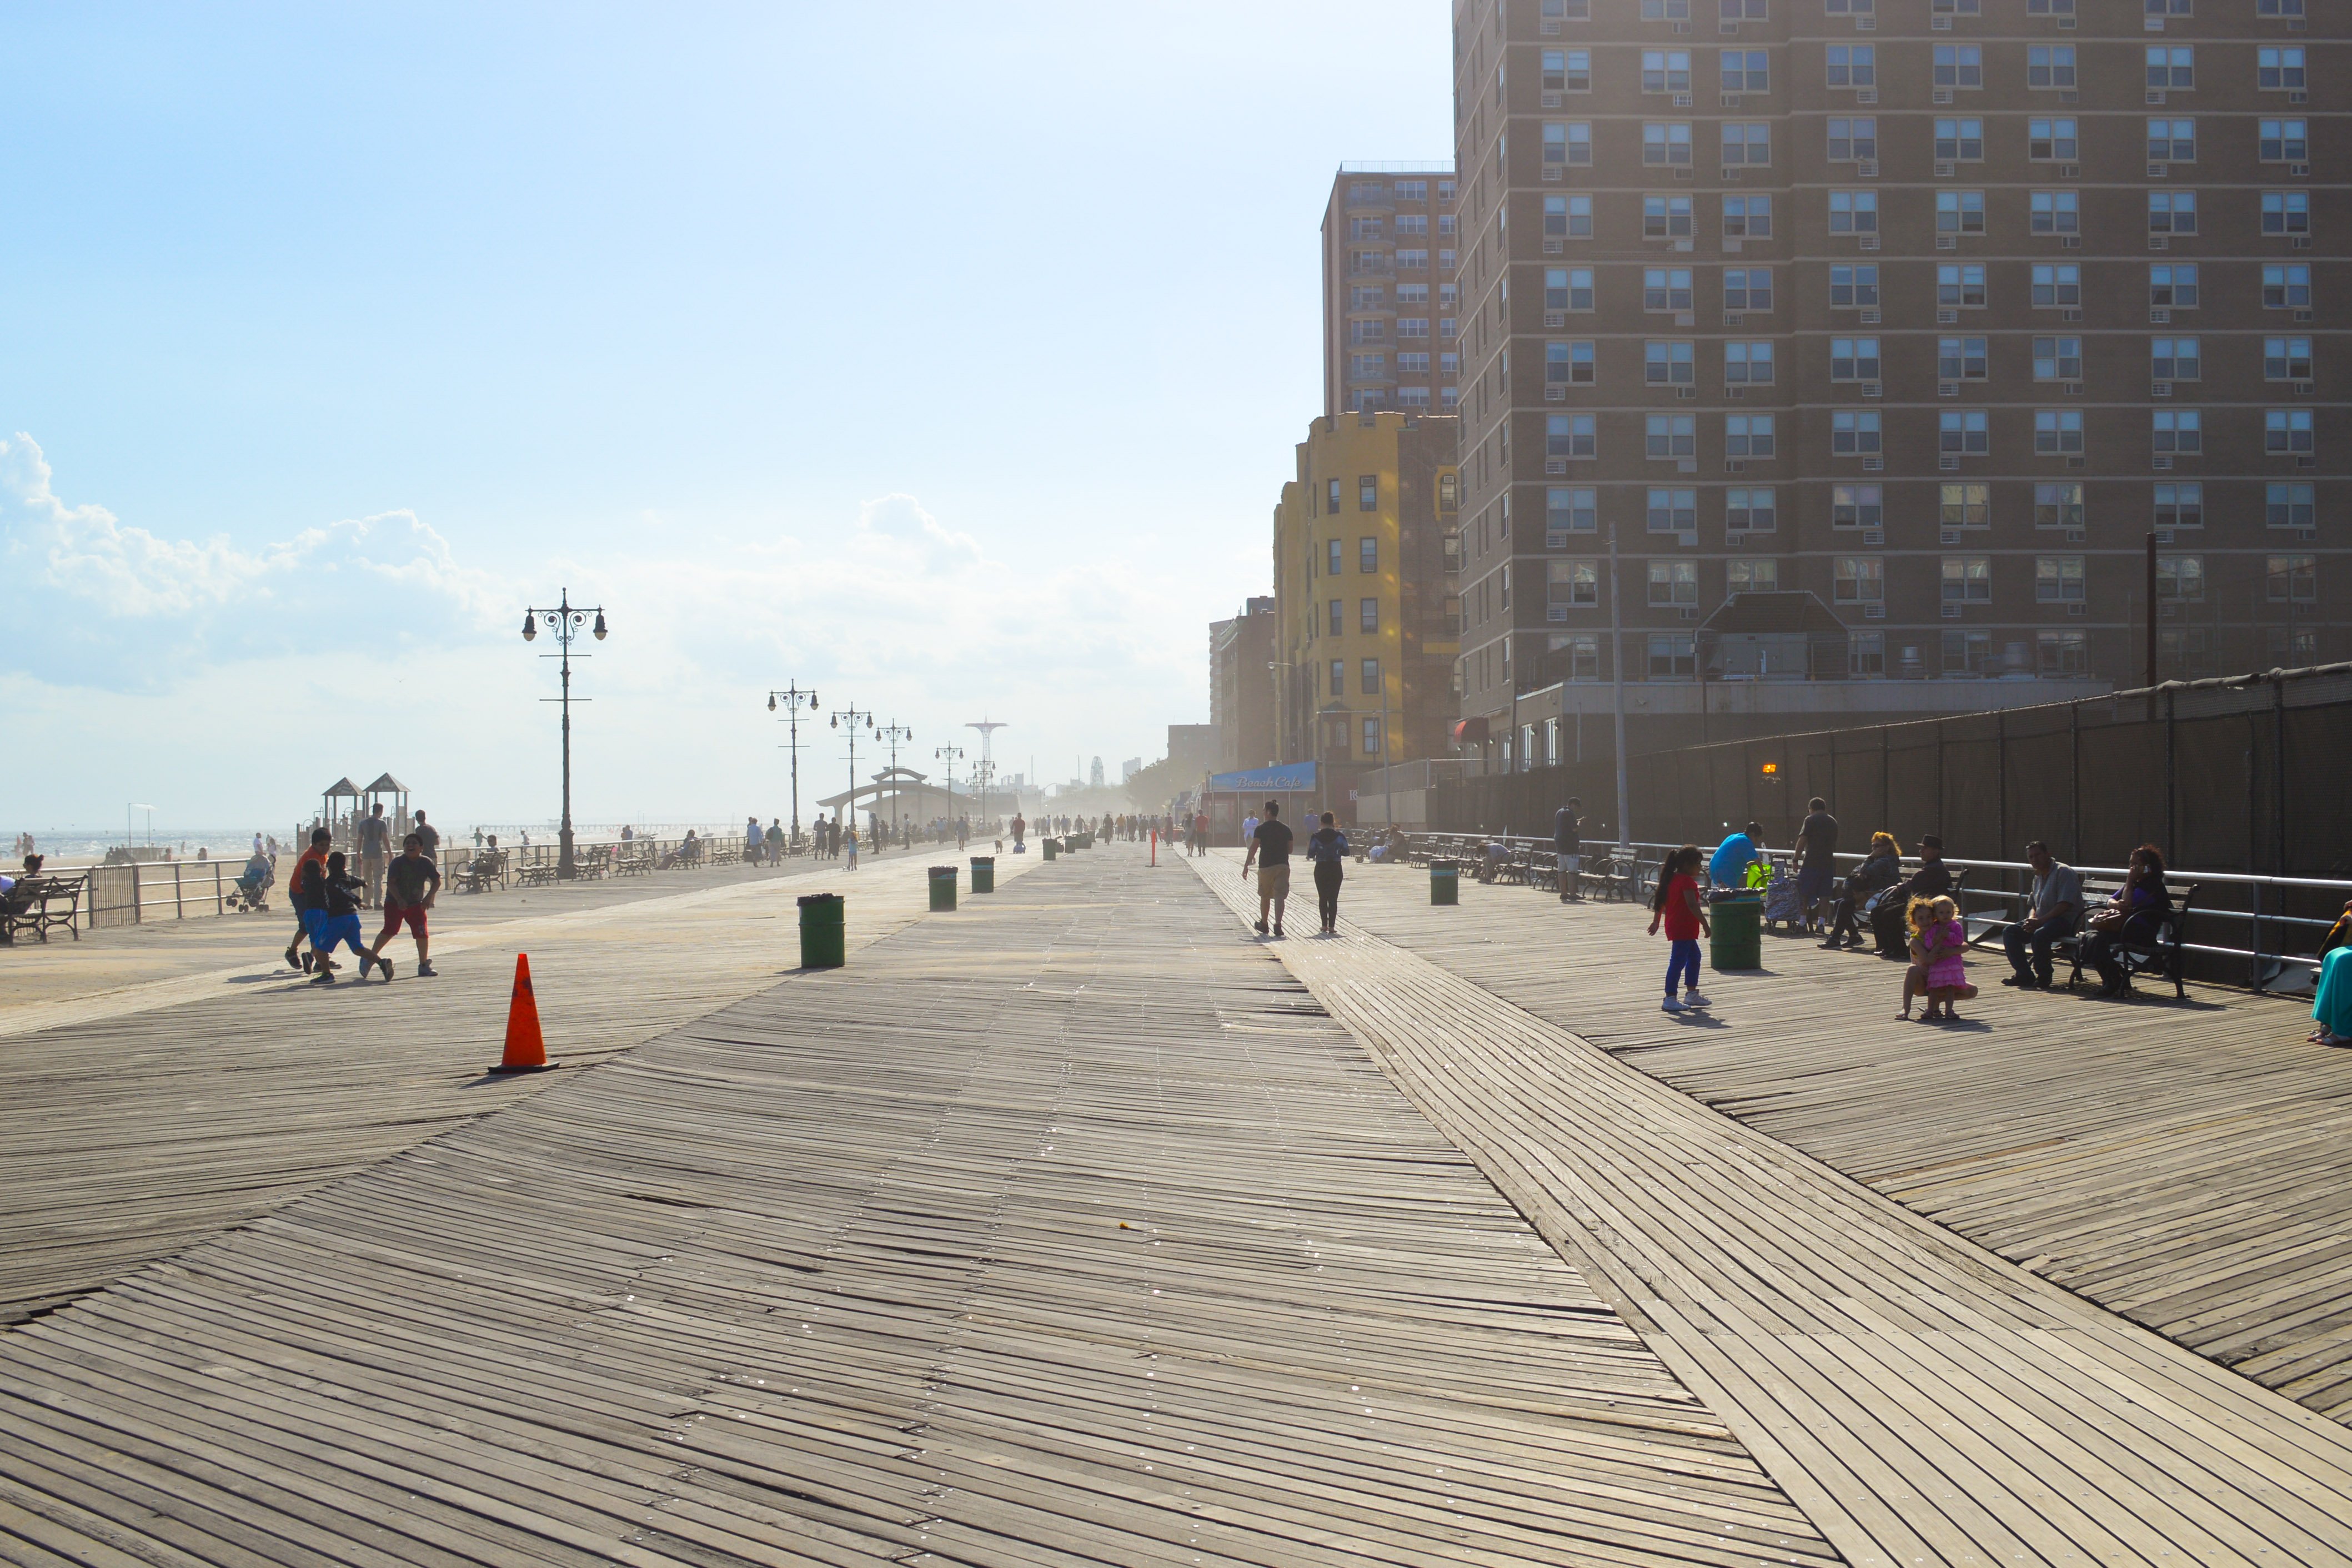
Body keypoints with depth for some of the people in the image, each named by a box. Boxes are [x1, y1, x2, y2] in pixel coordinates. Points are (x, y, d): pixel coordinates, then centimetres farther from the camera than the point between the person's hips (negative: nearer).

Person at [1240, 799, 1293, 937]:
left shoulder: (1261, 829, -6)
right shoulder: (1286, 829, 5)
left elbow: (1253, 848, -10)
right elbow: (1290, 849, 11)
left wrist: (1246, 866, -7)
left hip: (1266, 866, -2)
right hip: (1283, 866, 2)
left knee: (1265, 896, 15)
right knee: (1280, 897, -3)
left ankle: (1264, 924, 28)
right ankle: (1278, 925, -16)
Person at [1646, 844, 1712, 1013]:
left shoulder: (1671, 879, 12)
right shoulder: (1687, 881, -16)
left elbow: (1660, 901, 17)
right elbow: (1692, 905, -23)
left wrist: (1656, 921, 25)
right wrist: (1705, 925, -21)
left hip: (1673, 927, 11)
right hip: (1684, 928, -11)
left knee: (1694, 957, 23)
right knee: (1678, 961, -10)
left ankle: (1691, 993, 30)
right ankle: (1669, 1000, -12)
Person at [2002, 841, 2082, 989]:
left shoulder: (2063, 872, -11)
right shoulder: (2038, 876, 17)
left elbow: (2065, 905, -20)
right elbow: (2033, 905, 21)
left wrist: (2040, 921, -23)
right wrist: (2031, 919, -3)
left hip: (2066, 921, -9)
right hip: (2043, 920, 9)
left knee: (2039, 935, -36)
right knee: (2010, 932, -5)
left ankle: (2044, 978, -19)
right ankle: (2024, 974, -5)